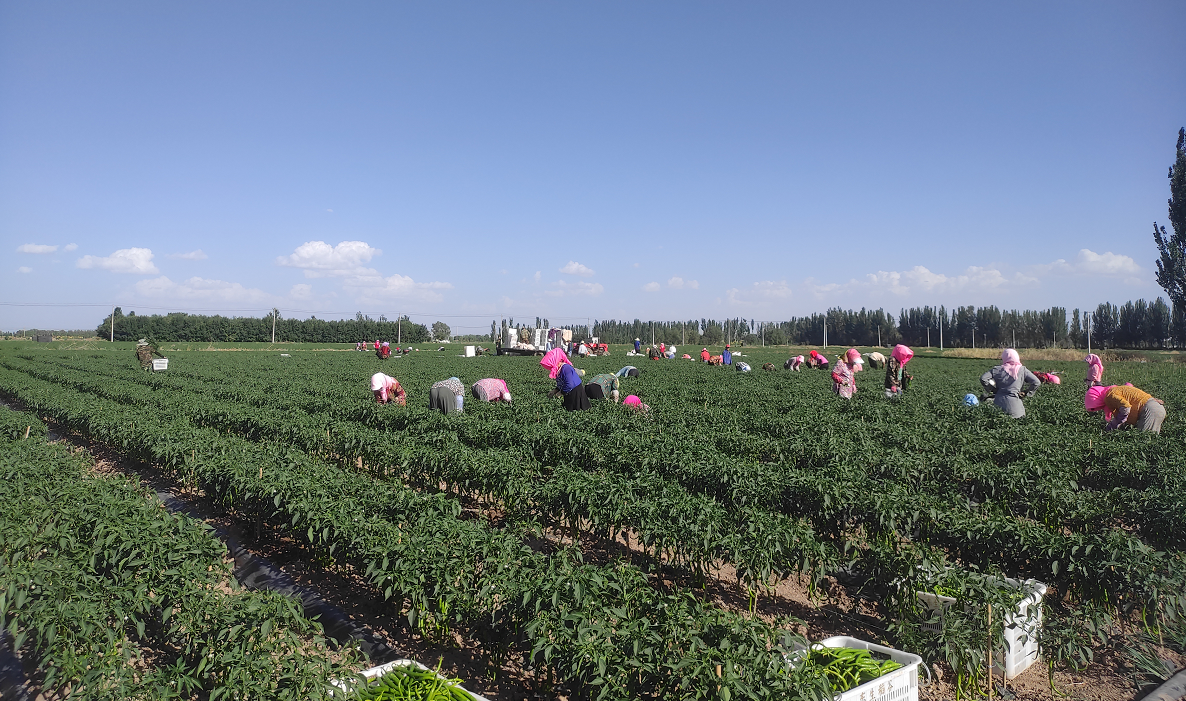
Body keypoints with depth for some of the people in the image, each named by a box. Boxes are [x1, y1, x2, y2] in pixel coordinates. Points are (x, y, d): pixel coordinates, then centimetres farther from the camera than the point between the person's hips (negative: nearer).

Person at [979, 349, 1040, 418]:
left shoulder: (997, 369, 6)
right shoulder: (1022, 370, 8)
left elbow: (983, 378, -3)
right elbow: (1036, 382, 4)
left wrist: (991, 390, 10)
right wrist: (1027, 393, 13)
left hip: (998, 403, 1)